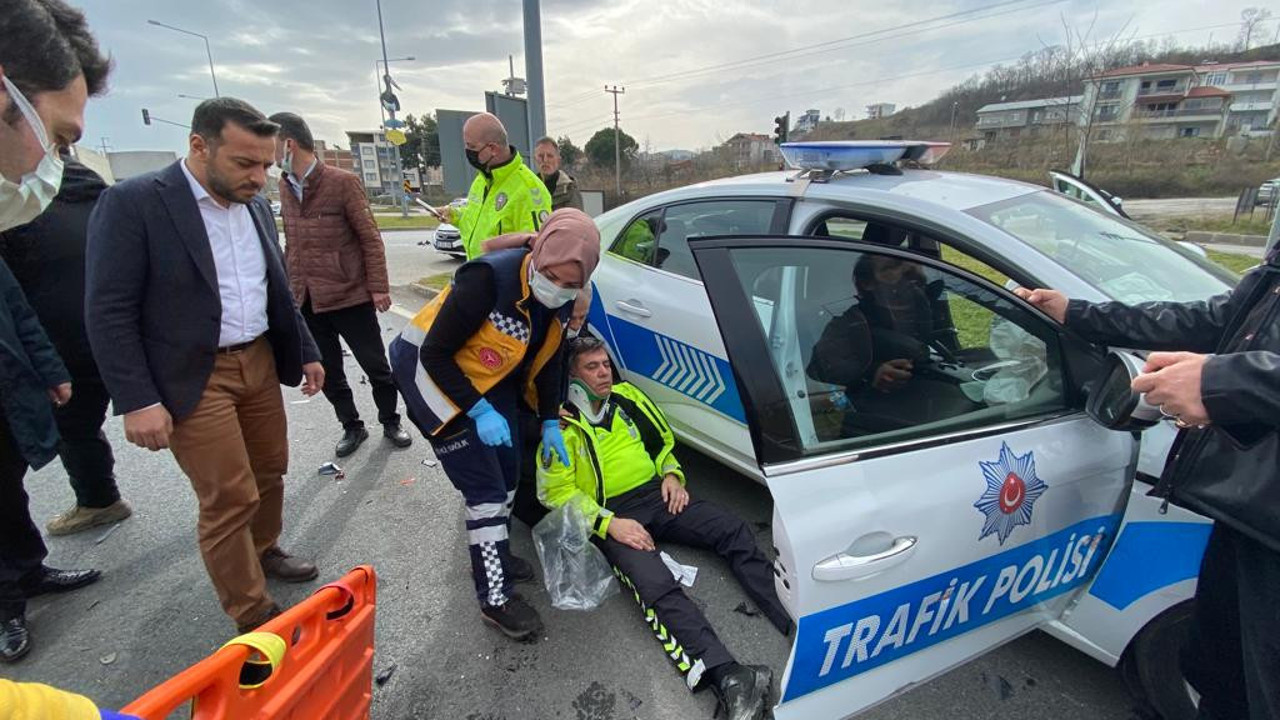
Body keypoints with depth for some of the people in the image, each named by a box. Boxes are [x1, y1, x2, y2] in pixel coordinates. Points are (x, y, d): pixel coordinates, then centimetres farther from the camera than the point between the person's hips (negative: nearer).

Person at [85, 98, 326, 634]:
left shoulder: (255, 206, 7)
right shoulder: (133, 202, -12)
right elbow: (108, 312, -13)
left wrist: (306, 351, 14)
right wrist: (137, 401, -17)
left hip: (260, 362, 6)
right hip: (193, 378, -6)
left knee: (270, 469, 17)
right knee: (229, 499, -2)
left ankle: (264, 550, 42)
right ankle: (254, 618, 12)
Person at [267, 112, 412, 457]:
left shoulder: (343, 182, -9)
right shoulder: (285, 186, 10)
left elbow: (370, 238, -9)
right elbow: (291, 243, 17)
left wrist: (378, 287, -12)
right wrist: (290, 286, 16)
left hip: (349, 295, -6)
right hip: (306, 300, 6)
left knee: (376, 365, 5)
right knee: (328, 373, 13)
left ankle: (390, 421, 26)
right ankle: (352, 427, 30)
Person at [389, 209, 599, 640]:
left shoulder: (560, 300, -10)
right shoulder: (489, 279, -33)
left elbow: (548, 360, 4)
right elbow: (435, 354, -27)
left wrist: (550, 423, 3)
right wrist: (480, 412, -27)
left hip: (494, 381, 8)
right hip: (437, 376, -7)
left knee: (507, 476, 16)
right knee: (485, 490, -6)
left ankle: (493, 555, 40)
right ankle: (494, 599, 10)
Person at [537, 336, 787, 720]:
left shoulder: (628, 396, 15)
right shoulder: (560, 424, 0)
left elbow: (663, 439, 24)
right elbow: (558, 491, -6)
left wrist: (671, 474, 4)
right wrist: (609, 523, -17)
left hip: (657, 495, 5)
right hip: (610, 515, -5)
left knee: (733, 529, -18)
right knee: (656, 586, -31)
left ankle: (798, 619, -22)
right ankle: (726, 677, -42)